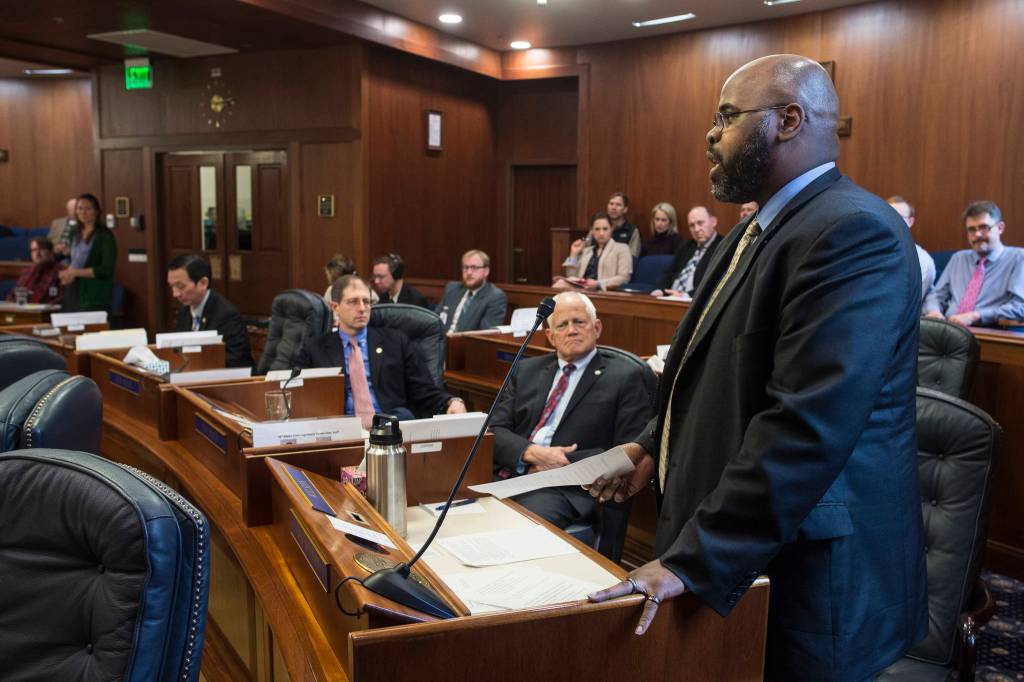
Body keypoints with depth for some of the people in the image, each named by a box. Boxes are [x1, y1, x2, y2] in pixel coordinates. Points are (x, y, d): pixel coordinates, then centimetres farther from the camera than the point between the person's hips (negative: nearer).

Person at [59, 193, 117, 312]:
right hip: (73, 293, 6)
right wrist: (67, 272, 2)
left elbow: (107, 269, -12)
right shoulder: (75, 233, 13)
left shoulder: (105, 235, -6)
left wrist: (75, 272, -13)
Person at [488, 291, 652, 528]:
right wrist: (531, 453, -9)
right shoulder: (527, 370, 19)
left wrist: (567, 464, -11)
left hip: (567, 489, -4)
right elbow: (496, 430, 10)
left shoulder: (625, 377, 4)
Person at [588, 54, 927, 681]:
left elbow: (808, 424, -29)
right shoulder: (764, 228, 11)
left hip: (805, 577, -9)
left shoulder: (854, 232, -21)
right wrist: (655, 445, 7)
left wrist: (695, 560, -27)